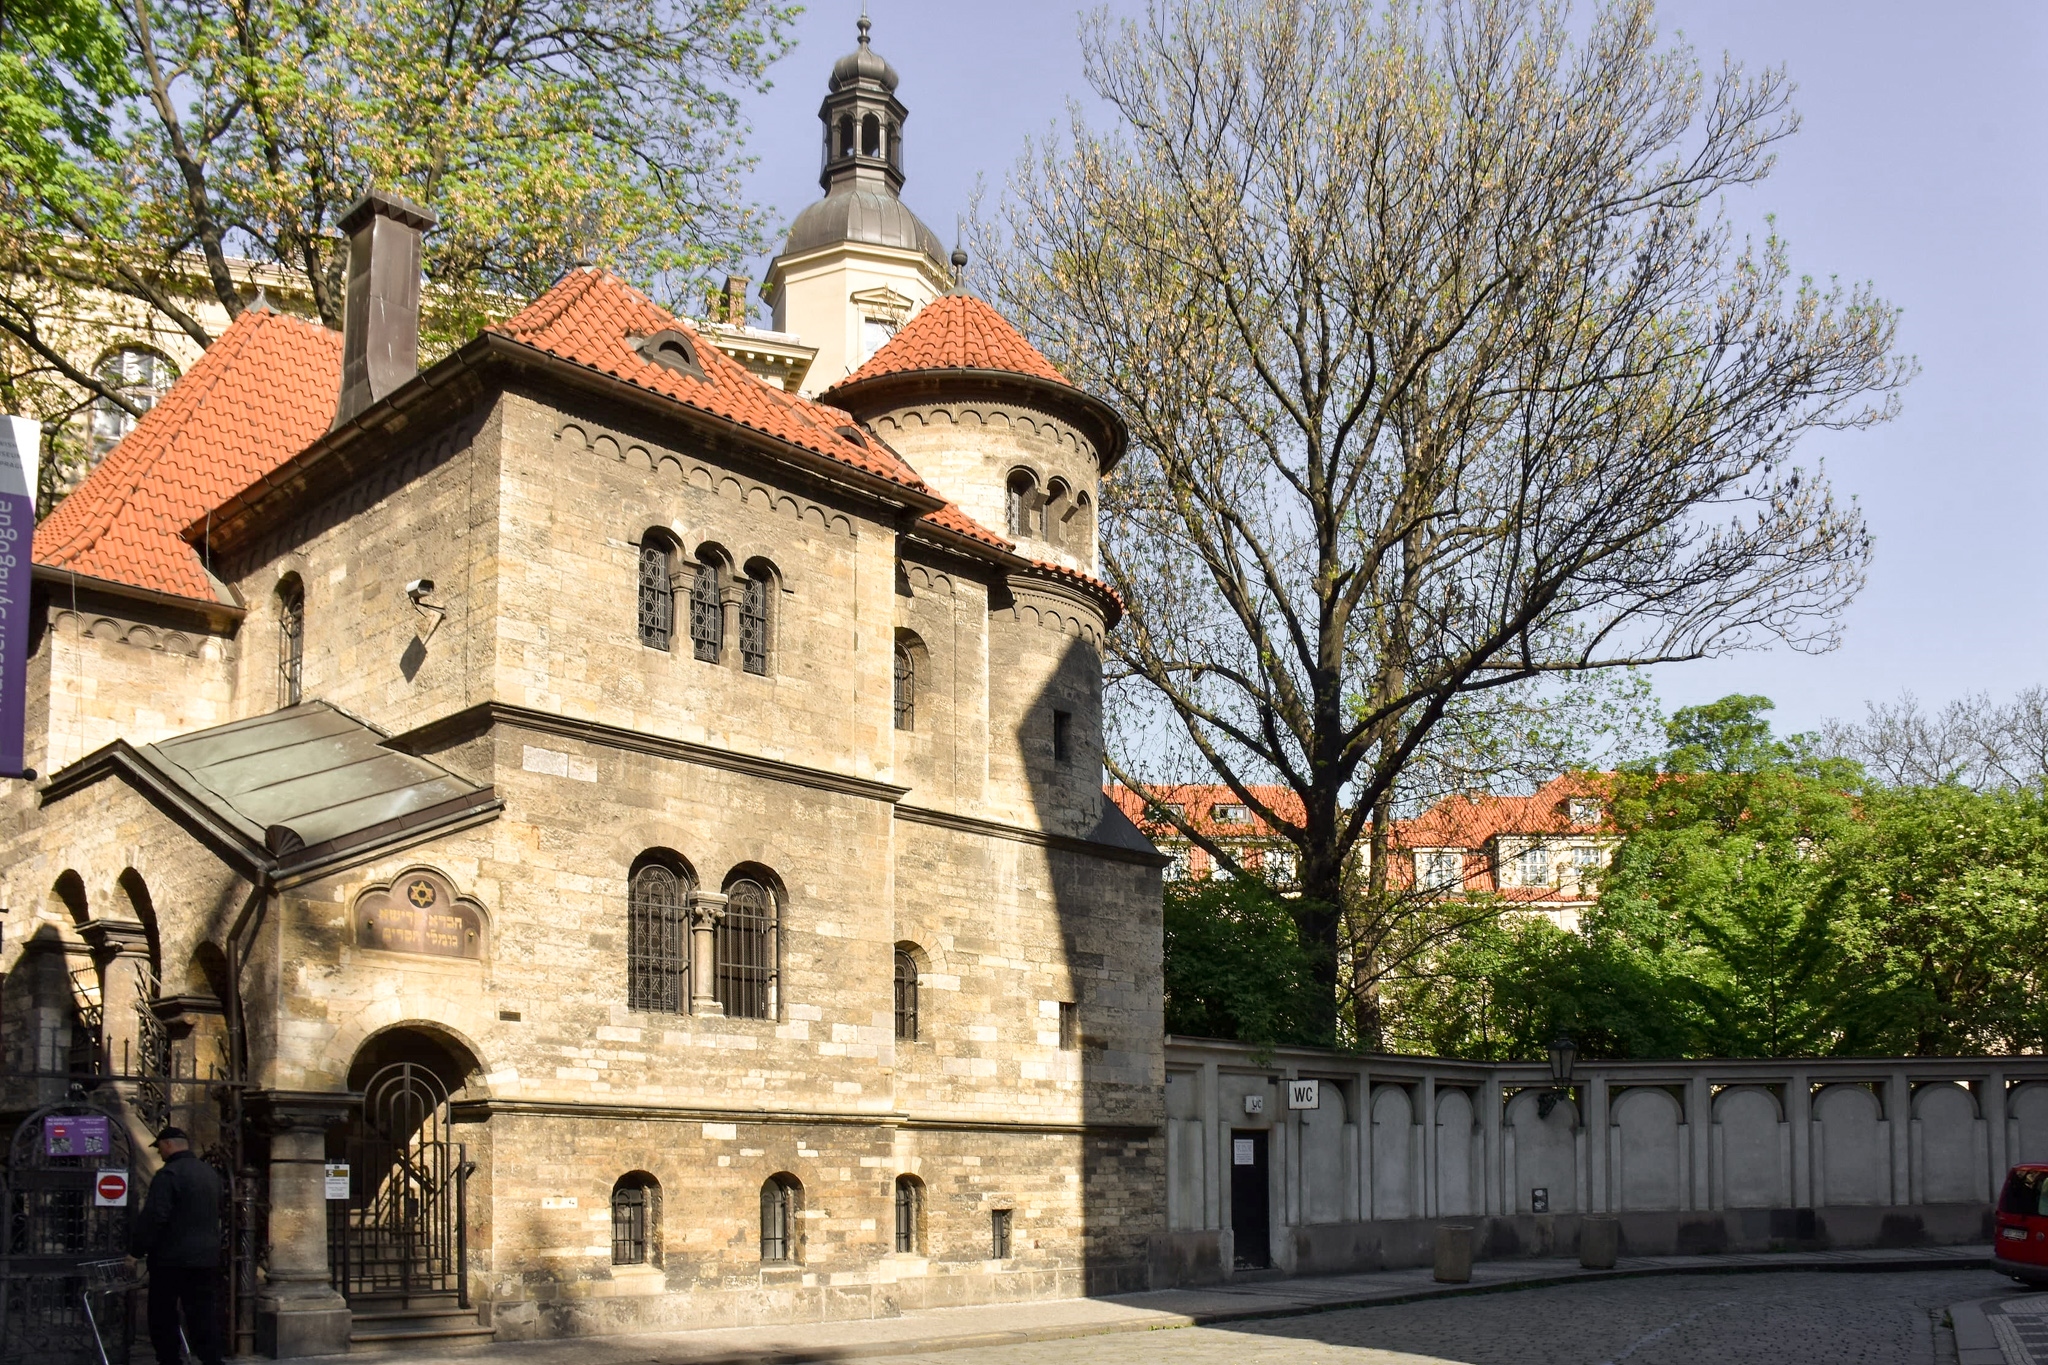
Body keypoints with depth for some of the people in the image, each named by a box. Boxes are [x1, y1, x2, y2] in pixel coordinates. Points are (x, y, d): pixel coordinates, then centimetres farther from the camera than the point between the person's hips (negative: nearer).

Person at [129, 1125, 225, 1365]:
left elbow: (154, 1217, -19)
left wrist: (136, 1250, -10)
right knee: (203, 1316, 6)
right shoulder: (210, 1173, 14)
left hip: (172, 1258, -7)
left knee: (163, 1318, 4)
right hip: (206, 1257, 7)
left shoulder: (169, 1174, -13)